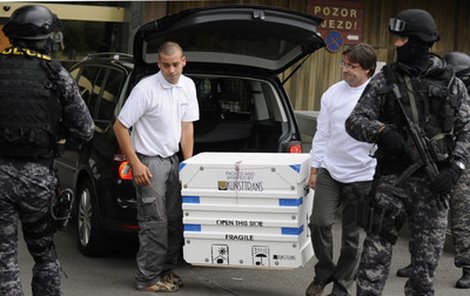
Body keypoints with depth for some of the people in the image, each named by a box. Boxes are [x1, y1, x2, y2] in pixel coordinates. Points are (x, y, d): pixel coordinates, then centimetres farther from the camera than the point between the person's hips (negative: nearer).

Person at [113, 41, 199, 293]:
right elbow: (120, 126, -15)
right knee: (155, 223, -8)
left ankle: (166, 271, 23)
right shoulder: (146, 88, -19)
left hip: (172, 160, 7)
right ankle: (148, 279, 0)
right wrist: (135, 164, -16)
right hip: (149, 161, -7)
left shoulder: (187, 86, 3)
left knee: (175, 220, 11)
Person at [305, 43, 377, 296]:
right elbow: (322, 133, 10)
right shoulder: (333, 93, 4)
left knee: (353, 236, 6)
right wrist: (315, 168, 9)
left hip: (363, 176, -3)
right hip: (330, 171, 3)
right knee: (319, 222, -8)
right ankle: (324, 271, 18)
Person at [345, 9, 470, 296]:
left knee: (428, 259, 5)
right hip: (392, 178, -1)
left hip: (433, 182, 1)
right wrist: (381, 131, -19)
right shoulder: (385, 81, 5)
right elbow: (354, 121, 2)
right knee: (376, 252, -3)